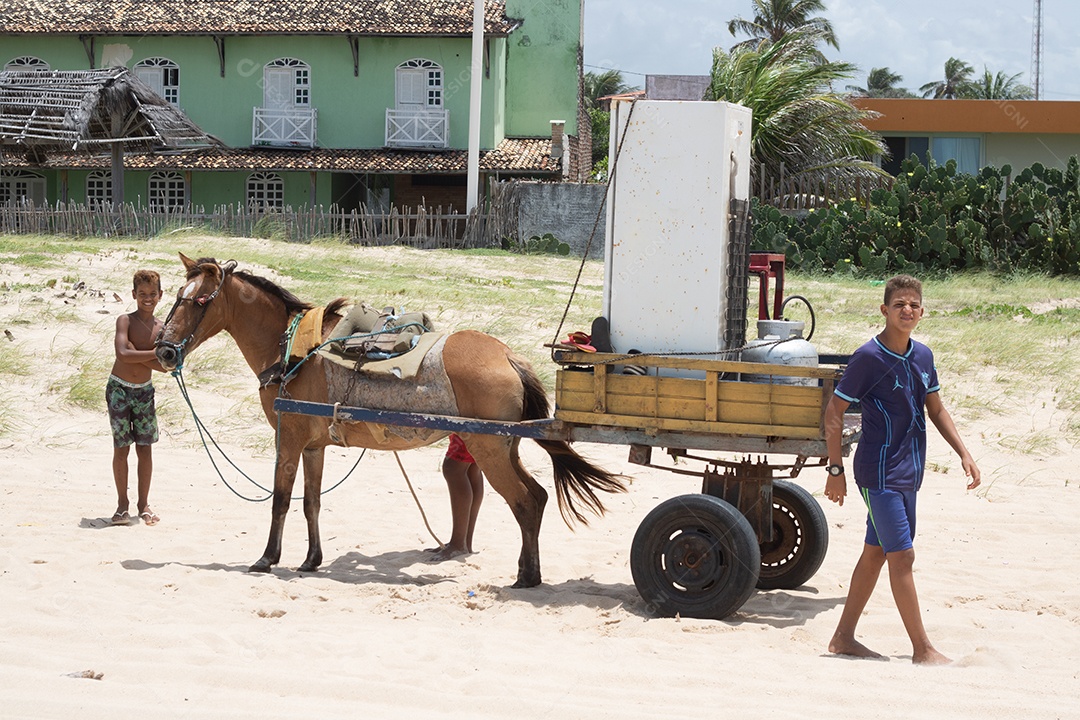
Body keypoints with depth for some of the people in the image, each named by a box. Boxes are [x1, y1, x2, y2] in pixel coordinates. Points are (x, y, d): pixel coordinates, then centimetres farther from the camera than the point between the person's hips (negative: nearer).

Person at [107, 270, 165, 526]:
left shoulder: (162, 329, -1)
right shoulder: (125, 321, -11)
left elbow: (164, 366, -11)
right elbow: (123, 354, -27)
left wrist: (136, 355, -20)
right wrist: (155, 353, -24)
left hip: (144, 391, 3)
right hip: (119, 389, -3)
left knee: (145, 448, 5)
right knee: (121, 448, 1)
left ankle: (144, 503, 15)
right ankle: (122, 503, 12)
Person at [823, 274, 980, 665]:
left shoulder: (922, 356, 7)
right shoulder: (869, 357, -14)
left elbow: (936, 409, 19)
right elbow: (834, 411, -10)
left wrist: (963, 453, 12)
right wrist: (835, 469, -12)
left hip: (908, 472, 8)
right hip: (879, 473, -8)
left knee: (875, 553, 13)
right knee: (902, 556, -7)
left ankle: (844, 637, 22)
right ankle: (922, 649, -3)